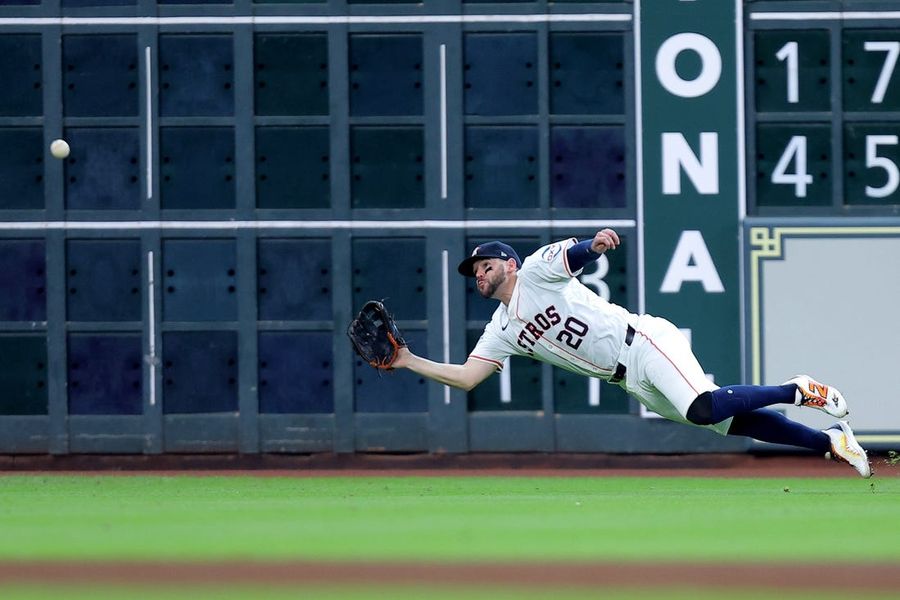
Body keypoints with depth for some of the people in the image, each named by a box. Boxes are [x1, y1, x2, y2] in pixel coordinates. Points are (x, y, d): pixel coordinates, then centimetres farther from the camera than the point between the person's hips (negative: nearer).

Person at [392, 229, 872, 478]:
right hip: (631, 381, 7)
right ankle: (829, 441, 5)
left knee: (702, 408, -30)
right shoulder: (501, 332, 15)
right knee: (731, 422, -1)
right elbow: (466, 378, 10)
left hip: (644, 343, -7)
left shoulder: (536, 270, -3)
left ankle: (802, 392, -12)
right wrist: (409, 361, 1)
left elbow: (576, 253, -19)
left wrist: (594, 244, -43)